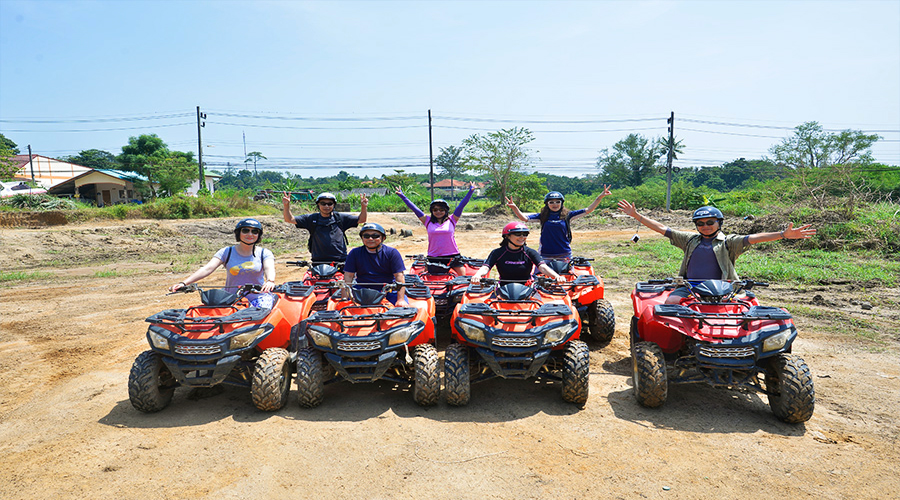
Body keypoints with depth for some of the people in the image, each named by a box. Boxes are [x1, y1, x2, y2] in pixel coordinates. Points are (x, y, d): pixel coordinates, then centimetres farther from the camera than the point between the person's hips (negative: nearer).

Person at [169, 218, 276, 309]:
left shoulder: (264, 253, 4)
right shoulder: (226, 252, 6)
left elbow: (269, 268, -16)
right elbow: (207, 269, -6)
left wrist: (270, 281, -42)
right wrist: (183, 283, -22)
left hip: (259, 297, -1)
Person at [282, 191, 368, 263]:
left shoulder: (340, 218, 12)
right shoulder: (312, 218, 11)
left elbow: (361, 220, 13)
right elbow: (289, 219, 9)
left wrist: (364, 207, -4)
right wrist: (286, 205, -7)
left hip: (340, 261, 0)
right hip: (318, 262, 0)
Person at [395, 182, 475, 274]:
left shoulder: (451, 220, 5)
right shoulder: (427, 221, 6)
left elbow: (461, 205, 2)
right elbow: (414, 208, 6)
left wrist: (471, 191, -2)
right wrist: (402, 196, 6)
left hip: (452, 257, 0)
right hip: (433, 259, 1)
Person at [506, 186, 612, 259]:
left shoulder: (567, 215, 3)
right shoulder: (542, 216, 3)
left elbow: (588, 210, 3)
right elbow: (524, 218, -3)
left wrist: (600, 196, -3)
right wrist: (514, 207, -17)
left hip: (564, 255, 1)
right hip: (546, 256, -1)